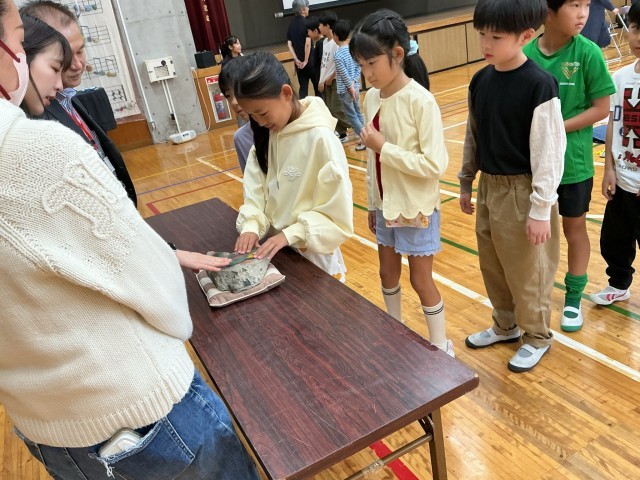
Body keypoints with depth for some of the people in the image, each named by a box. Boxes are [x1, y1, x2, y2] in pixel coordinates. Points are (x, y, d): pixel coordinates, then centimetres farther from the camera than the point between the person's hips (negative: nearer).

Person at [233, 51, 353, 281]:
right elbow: (255, 187, 2)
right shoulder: (267, 133, -1)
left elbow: (336, 213, -20)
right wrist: (251, 225, -13)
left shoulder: (320, 137, -22)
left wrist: (290, 234, -24)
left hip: (311, 251, -6)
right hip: (275, 246, 6)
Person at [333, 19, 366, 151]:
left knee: (351, 116, 3)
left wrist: (350, 87, -12)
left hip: (345, 90, -7)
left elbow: (345, 74, -21)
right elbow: (358, 67, 4)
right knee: (358, 113, 17)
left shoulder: (338, 55, -20)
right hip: (355, 86, 7)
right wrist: (354, 82, -1)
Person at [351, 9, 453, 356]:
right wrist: (373, 204, 12)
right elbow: (374, 159, 8)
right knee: (388, 275, 20)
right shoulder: (371, 97, 0)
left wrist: (384, 147, -23)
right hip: (386, 205, 7)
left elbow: (435, 164, -24)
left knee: (421, 280, 7)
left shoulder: (420, 100, -20)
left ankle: (440, 347, 29)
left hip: (416, 209, -7)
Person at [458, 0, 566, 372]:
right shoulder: (480, 81, 2)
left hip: (522, 190, -6)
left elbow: (549, 151, -17)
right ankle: (506, 325, 40)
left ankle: (538, 336, 31)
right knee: (493, 266, 18)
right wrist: (466, 183, 16)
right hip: (489, 187, 7)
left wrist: (541, 208, -17)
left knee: (527, 271, 8)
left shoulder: (540, 84, -17)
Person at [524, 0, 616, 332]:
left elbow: (601, 109, -9)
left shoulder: (587, 52, -12)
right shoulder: (527, 53, -7)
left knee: (574, 230, 14)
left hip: (573, 162, -2)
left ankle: (574, 298, 32)